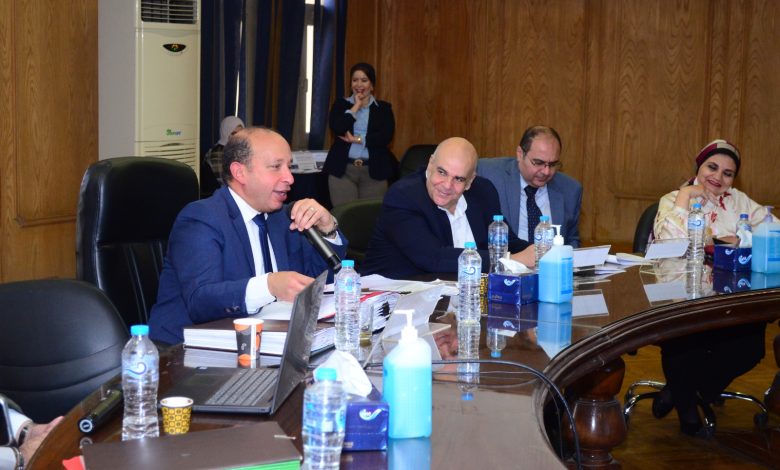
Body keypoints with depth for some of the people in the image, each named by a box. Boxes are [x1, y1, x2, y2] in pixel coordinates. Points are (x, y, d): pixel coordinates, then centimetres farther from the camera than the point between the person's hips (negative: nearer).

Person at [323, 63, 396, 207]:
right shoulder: (341, 104, 10)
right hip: (343, 170, 0)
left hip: (374, 171, 0)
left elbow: (385, 137, -6)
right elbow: (337, 129, -8)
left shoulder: (384, 108, 9)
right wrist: (356, 106, -4)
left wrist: (356, 139, -10)